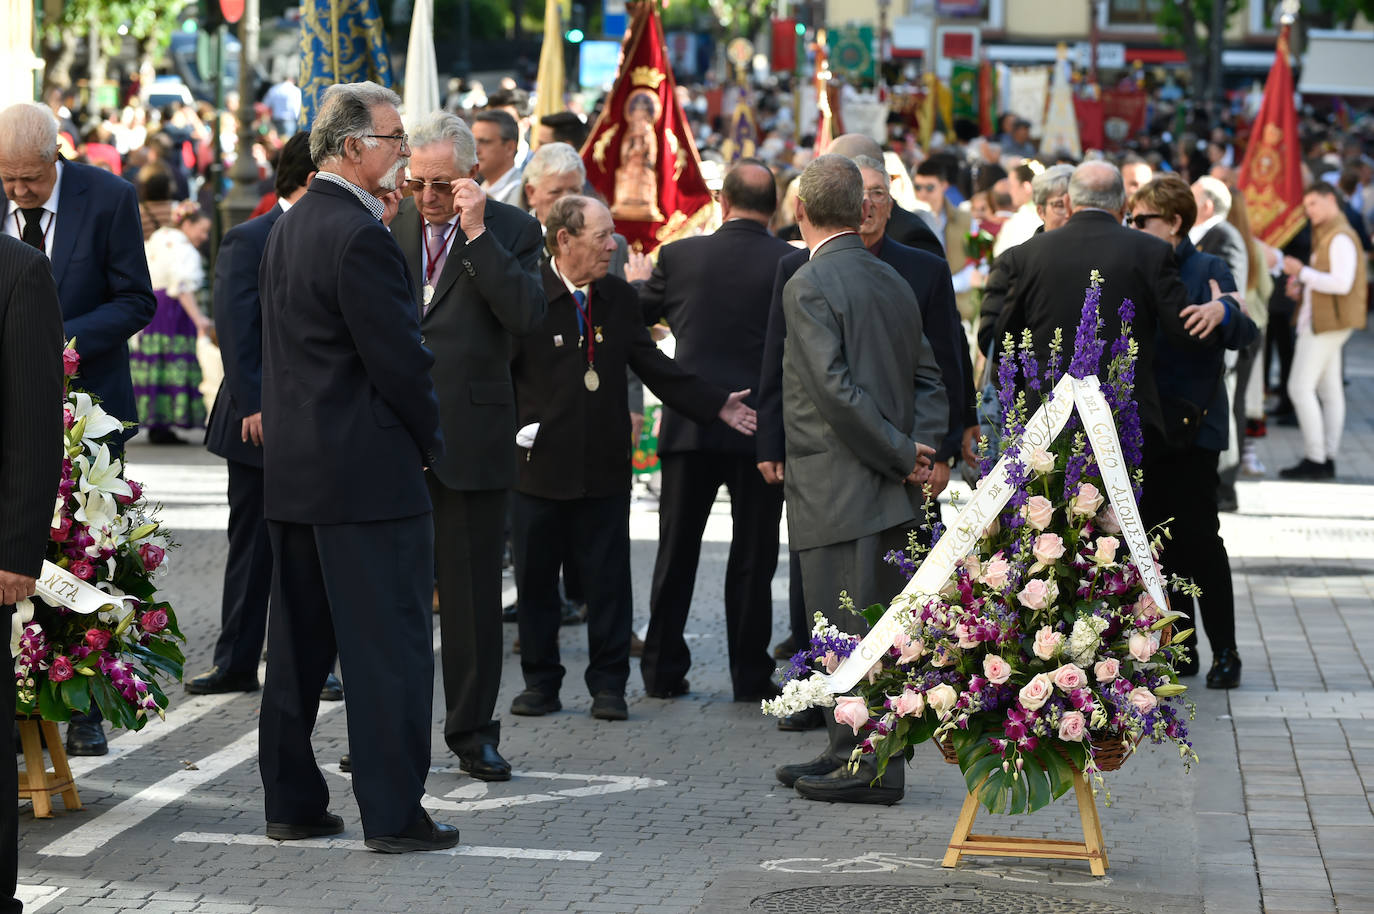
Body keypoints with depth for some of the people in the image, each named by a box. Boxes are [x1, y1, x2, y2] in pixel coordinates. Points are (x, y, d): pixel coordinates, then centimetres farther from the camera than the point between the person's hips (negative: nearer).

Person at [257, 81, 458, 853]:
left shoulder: (290, 229, 13)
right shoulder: (361, 236, -17)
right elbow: (400, 358, -17)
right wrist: (432, 441, -3)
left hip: (292, 469, 9)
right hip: (368, 471, -9)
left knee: (298, 645, 13)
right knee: (390, 647, -3)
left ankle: (293, 803, 19)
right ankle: (394, 814, -1)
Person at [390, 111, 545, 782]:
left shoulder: (510, 231, -2)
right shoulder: (387, 224, 6)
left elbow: (527, 315, -17)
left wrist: (477, 233, -19)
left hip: (470, 436, -2)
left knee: (472, 591, 5)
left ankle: (472, 731, 16)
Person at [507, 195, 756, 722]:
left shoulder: (619, 299, 8)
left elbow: (654, 367, 12)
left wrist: (715, 405, 7)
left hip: (605, 466, 3)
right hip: (539, 467, -3)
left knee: (608, 580, 5)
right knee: (535, 579, 6)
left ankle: (608, 685, 13)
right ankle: (540, 683, 18)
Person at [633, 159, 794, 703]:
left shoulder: (680, 256, -1)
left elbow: (633, 315, 13)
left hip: (689, 427, 1)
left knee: (676, 556, 11)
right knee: (752, 558, 6)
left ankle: (662, 672, 14)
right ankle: (750, 675, 8)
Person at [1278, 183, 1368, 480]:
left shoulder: (1341, 238, -16)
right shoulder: (1326, 236, 16)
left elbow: (1342, 283, -24)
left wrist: (1302, 272, -19)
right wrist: (1301, 284, 10)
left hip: (1327, 323, -11)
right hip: (1323, 321, 11)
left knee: (1301, 388, -12)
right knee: (1329, 390, 10)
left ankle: (1315, 459, -12)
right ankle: (1328, 459, 12)